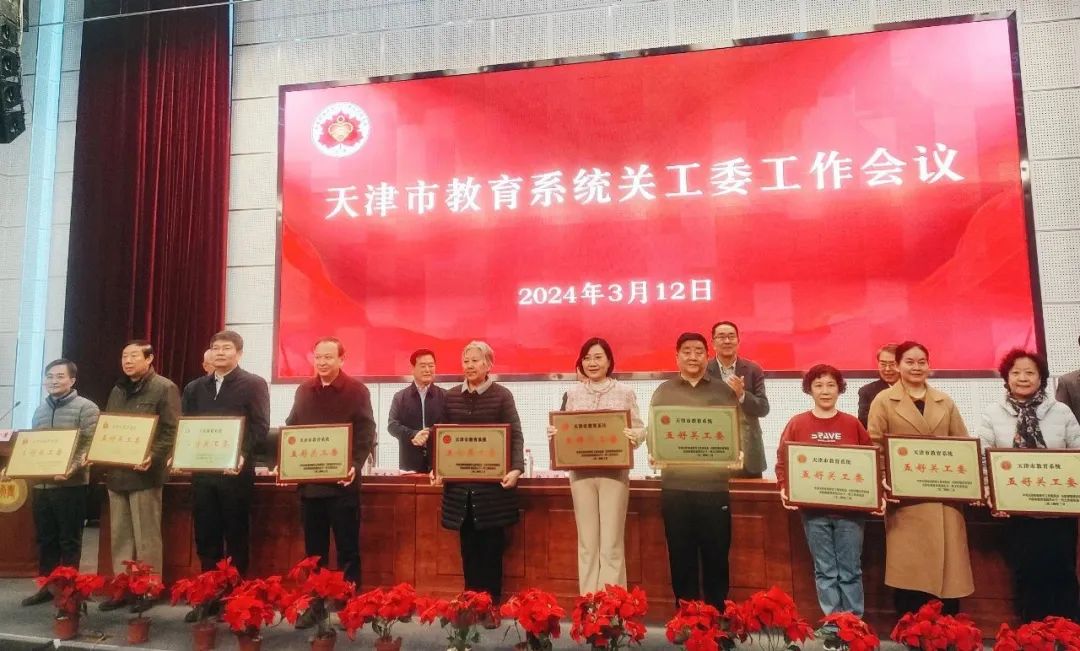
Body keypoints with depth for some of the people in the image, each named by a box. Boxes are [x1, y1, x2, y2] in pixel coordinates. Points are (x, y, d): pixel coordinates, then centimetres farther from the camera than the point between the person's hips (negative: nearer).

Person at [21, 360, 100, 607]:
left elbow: (90, 446, -13)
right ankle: (47, 586, 24)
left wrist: (71, 469, -25)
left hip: (70, 485, -6)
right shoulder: (40, 410, 16)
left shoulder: (86, 408, -6)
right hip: (41, 484, 6)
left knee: (69, 540, 2)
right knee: (45, 539, 13)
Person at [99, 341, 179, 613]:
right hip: (116, 472, 7)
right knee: (119, 536, 13)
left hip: (144, 472, -7)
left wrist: (152, 457, -23)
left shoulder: (164, 388, -7)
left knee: (146, 537, 0)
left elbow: (171, 431, -12)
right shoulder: (118, 391, 16)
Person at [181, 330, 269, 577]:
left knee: (236, 535, 3)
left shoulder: (254, 384, -1)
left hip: (235, 472, -4)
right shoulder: (195, 387, 15)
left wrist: (243, 456, -20)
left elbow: (260, 428, -7)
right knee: (205, 536, 10)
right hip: (201, 472, 5)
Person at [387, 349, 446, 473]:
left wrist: (430, 434, -18)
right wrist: (413, 435, -17)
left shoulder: (445, 396, 8)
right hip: (410, 462, 0)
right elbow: (392, 425, 0)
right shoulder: (400, 397, 9)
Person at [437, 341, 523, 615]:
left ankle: (491, 606, 19)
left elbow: (515, 436, -6)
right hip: (459, 482, 3)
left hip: (492, 482, -3)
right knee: (468, 546, 10)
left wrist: (516, 468, -19)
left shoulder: (502, 395, -2)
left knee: (492, 546, 6)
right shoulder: (451, 396, 7)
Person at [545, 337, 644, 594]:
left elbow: (640, 429, 1)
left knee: (611, 544, 2)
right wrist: (554, 433, -12)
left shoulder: (625, 392, 1)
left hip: (615, 472, -2)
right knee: (587, 543, 9)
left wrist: (634, 436, -20)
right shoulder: (573, 394, 7)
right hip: (581, 472, 2)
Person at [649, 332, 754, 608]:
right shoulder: (663, 392, 9)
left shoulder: (724, 391, 8)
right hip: (675, 486, 0)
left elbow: (741, 427, 5)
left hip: (714, 485, 0)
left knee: (716, 556, 7)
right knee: (681, 557, 8)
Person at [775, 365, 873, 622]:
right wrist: (784, 489, -11)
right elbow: (783, 461, 3)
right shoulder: (797, 423, 2)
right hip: (813, 509, 0)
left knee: (850, 571, 7)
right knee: (825, 572, 8)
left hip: (850, 508, 0)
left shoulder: (853, 423, 4)